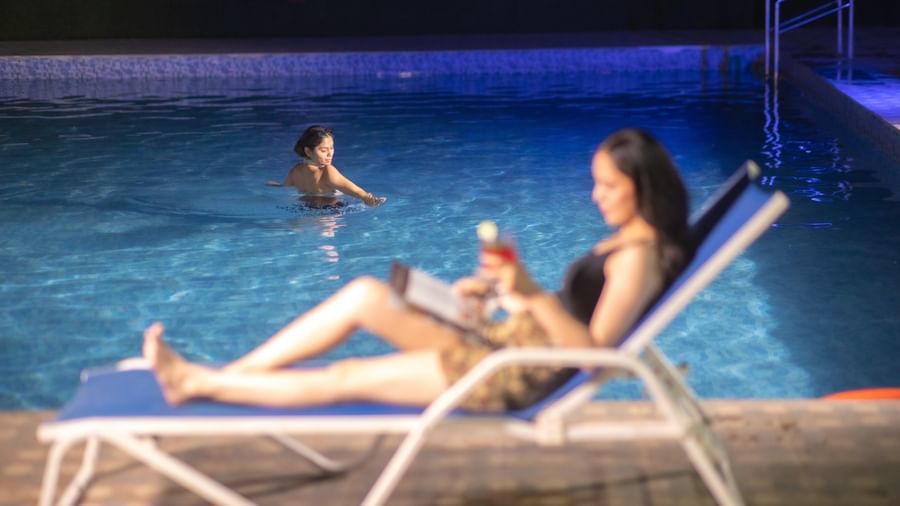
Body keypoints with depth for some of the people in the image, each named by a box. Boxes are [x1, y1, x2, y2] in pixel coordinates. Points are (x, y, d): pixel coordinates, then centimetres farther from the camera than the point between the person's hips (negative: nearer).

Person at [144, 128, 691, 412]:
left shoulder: (638, 255, -17)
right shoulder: (627, 242, 11)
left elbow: (591, 351, -26)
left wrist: (532, 294, -37)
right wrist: (499, 289, 13)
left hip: (517, 375, -10)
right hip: (502, 345, 10)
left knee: (343, 379, -8)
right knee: (366, 293, 2)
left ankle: (199, 385, 3)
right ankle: (218, 375, 2)